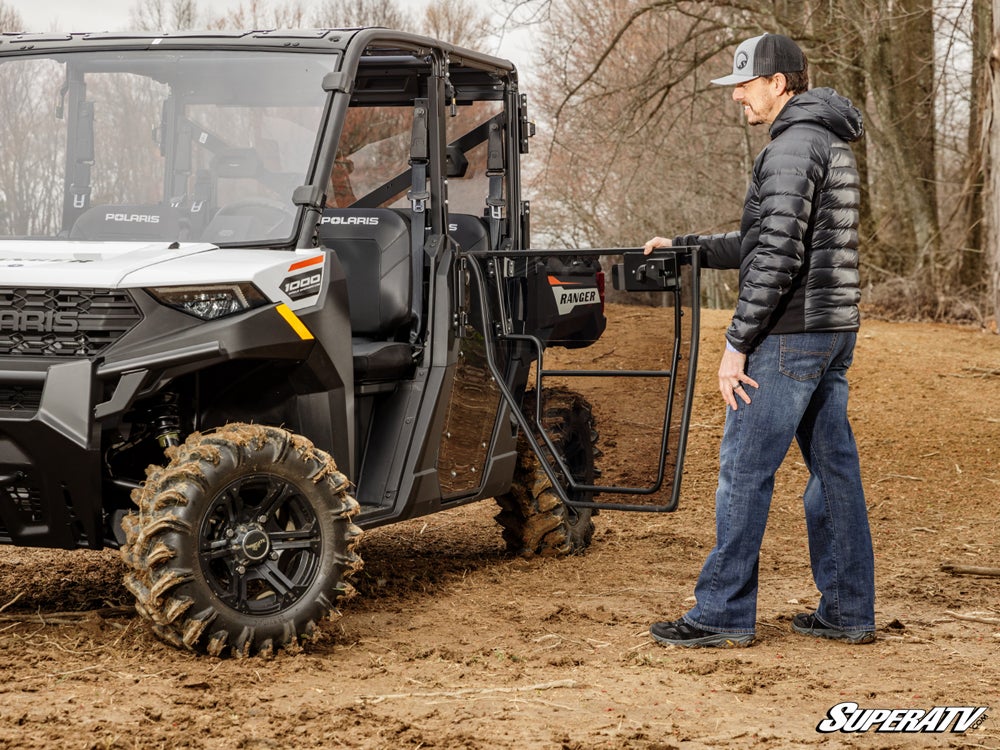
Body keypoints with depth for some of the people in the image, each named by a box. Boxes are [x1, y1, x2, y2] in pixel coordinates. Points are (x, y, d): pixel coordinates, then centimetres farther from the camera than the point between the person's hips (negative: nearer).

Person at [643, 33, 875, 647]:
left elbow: (777, 257, -22)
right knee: (834, 467, 11)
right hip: (835, 332, 10)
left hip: (790, 336, -10)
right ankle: (849, 611, 15)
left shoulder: (793, 146, -14)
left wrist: (738, 342, -19)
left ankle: (724, 614, 0)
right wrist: (685, 247, 22)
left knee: (744, 471, -4)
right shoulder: (833, 146, 19)